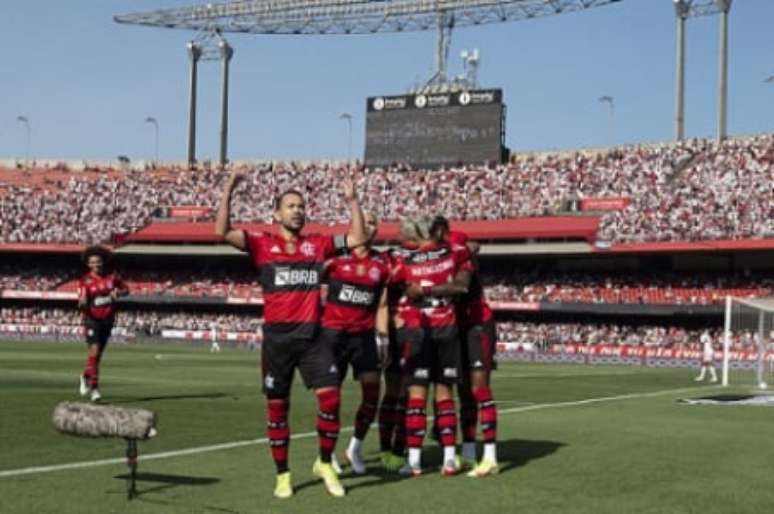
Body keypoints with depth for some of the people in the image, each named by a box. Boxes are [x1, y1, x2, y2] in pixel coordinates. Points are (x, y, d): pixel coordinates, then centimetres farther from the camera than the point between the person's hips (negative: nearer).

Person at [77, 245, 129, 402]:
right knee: (94, 350, -20)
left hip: (108, 319, 4)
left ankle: (86, 376, 41)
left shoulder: (112, 276, 1)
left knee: (99, 353, 13)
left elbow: (126, 289, 12)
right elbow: (81, 305, -14)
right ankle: (94, 387, -16)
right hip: (92, 319, -4)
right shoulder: (85, 281, -8)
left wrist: (118, 292, -10)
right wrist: (82, 303, -38)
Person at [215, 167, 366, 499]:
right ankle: (282, 475, 19)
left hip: (312, 335, 2)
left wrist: (352, 201, 5)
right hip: (277, 336, -1)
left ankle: (325, 464, 12)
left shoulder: (317, 244, 9)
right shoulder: (262, 244, 3)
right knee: (277, 406, 5)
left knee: (330, 397, -8)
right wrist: (229, 191, -13)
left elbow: (358, 239, 11)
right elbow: (223, 232, -8)